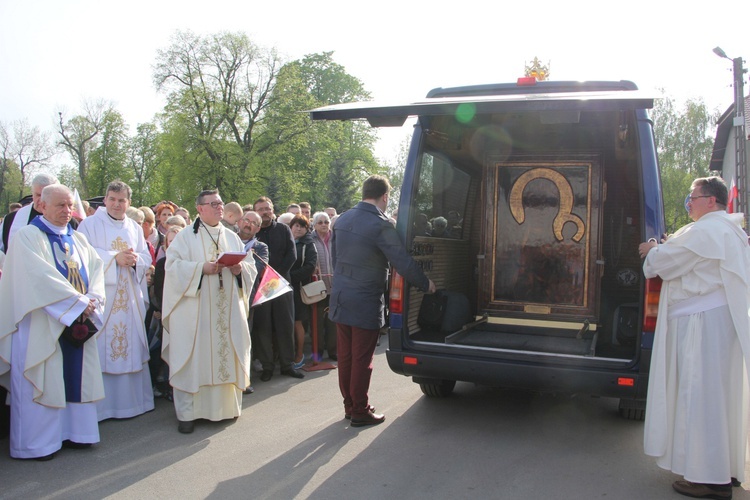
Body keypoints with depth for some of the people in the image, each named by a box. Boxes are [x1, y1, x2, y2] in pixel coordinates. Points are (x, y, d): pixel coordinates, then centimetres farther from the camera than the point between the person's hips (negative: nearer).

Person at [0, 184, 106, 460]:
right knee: (42, 382, -1)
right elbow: (41, 276, -17)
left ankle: (73, 431, 18)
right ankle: (36, 441, 9)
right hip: (42, 324, -6)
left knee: (77, 378, 8)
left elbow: (96, 269, 6)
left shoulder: (78, 239, 15)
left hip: (78, 321, 6)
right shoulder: (27, 236, -5)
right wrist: (78, 302, -18)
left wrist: (92, 299, -13)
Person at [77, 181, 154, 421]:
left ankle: (130, 400, 15)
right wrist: (115, 258, -16)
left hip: (130, 298, 4)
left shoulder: (135, 228, 16)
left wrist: (135, 259, -12)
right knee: (100, 347, -5)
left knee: (131, 345, 6)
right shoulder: (90, 224, 2)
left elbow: (147, 258, 9)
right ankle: (99, 405, 2)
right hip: (101, 296, -4)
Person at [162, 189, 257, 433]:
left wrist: (240, 269, -9)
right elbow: (173, 265, -9)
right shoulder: (186, 236, 2)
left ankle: (227, 406, 18)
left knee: (227, 356, 5)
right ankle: (187, 413, 5)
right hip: (195, 313, -4)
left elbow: (251, 265, 12)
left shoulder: (232, 237, 15)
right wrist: (202, 268, -20)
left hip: (228, 311, 4)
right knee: (193, 360, -3)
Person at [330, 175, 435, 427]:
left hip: (340, 299, 7)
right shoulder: (381, 225, -17)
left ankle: (350, 406, 28)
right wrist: (426, 284, -2)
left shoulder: (342, 219, 6)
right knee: (361, 359, 3)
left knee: (345, 356, 14)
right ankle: (360, 412, 14)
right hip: (365, 303, -7)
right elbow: (404, 262, -17)